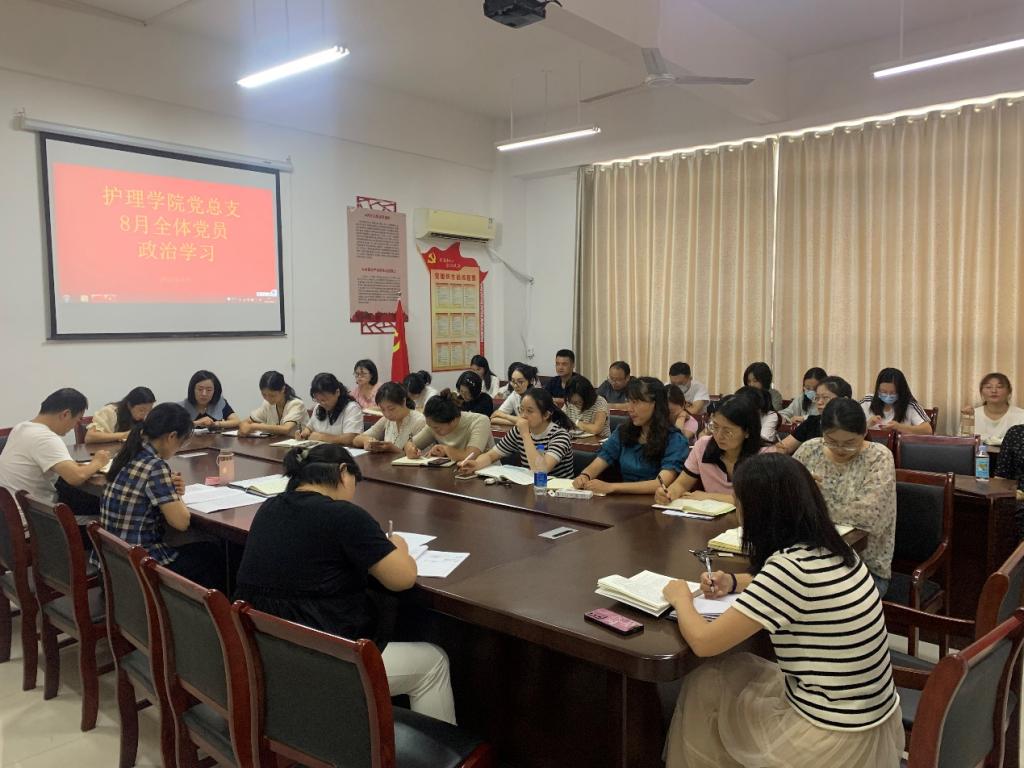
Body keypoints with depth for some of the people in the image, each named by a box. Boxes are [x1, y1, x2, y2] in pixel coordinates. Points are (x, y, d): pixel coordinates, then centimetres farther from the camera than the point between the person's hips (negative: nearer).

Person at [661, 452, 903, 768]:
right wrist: (734, 582, 9)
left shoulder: (789, 566, -27)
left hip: (836, 742, -7)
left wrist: (681, 597, -3)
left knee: (703, 688, 9)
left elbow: (703, 641, -22)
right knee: (729, 673, 20)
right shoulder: (830, 549, -2)